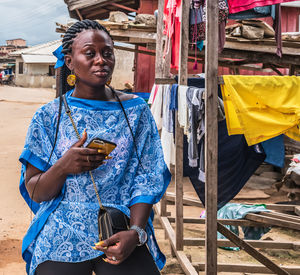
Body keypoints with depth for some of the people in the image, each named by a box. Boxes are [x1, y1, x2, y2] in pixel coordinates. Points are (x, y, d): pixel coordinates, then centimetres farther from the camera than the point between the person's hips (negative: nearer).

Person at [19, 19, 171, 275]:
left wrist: (136, 231, -13)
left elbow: (147, 179, 2)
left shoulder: (136, 110, 6)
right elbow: (34, 193, 4)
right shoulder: (49, 116, 5)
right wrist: (64, 167, -16)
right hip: (62, 235, 1)